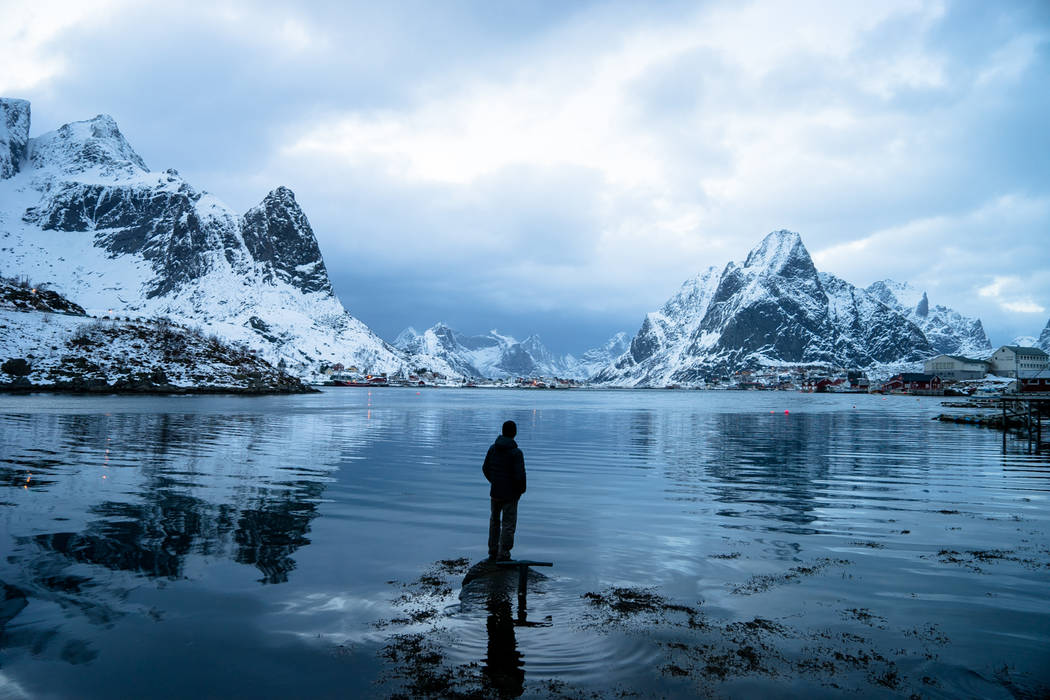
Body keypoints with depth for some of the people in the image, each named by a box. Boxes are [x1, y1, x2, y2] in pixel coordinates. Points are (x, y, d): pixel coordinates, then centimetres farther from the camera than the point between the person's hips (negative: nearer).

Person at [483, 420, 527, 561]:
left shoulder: (492, 448, -2)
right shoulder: (516, 452, -19)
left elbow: (485, 468, 5)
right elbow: (520, 475, -22)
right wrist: (522, 489, -3)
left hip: (495, 491, 5)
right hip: (511, 493, -5)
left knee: (494, 520, 20)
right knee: (508, 523, 4)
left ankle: (493, 551, 28)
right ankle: (503, 554, 4)